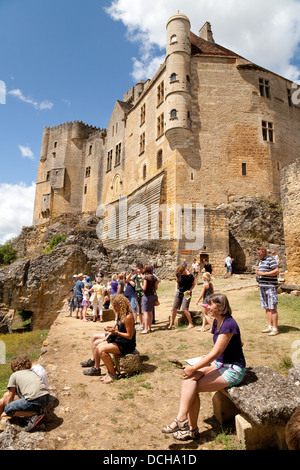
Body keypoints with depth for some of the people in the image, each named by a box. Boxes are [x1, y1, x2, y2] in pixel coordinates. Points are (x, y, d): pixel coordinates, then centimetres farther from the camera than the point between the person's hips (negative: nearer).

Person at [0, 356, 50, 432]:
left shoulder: (14, 375, 14)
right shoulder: (33, 372, 29)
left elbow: (11, 396, 18)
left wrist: (7, 410, 36)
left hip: (35, 399, -7)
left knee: (7, 410, 9)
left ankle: (35, 414, -3)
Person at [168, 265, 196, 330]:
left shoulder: (190, 276, -18)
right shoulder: (178, 274, -5)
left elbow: (193, 284, -3)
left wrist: (190, 290, -16)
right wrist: (176, 288, -3)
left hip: (186, 294, -5)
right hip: (179, 293, 5)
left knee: (184, 309, -14)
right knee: (174, 308, 6)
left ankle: (191, 324, 2)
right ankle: (171, 323, 25)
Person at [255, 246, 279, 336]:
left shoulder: (271, 260, -10)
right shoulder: (260, 260, 17)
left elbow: (277, 271, -18)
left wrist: (263, 273, -20)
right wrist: (257, 272, 8)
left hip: (270, 286, -9)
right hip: (262, 286, 9)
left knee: (272, 308, -5)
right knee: (267, 308, 11)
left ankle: (275, 329, 1)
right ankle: (270, 326, 18)